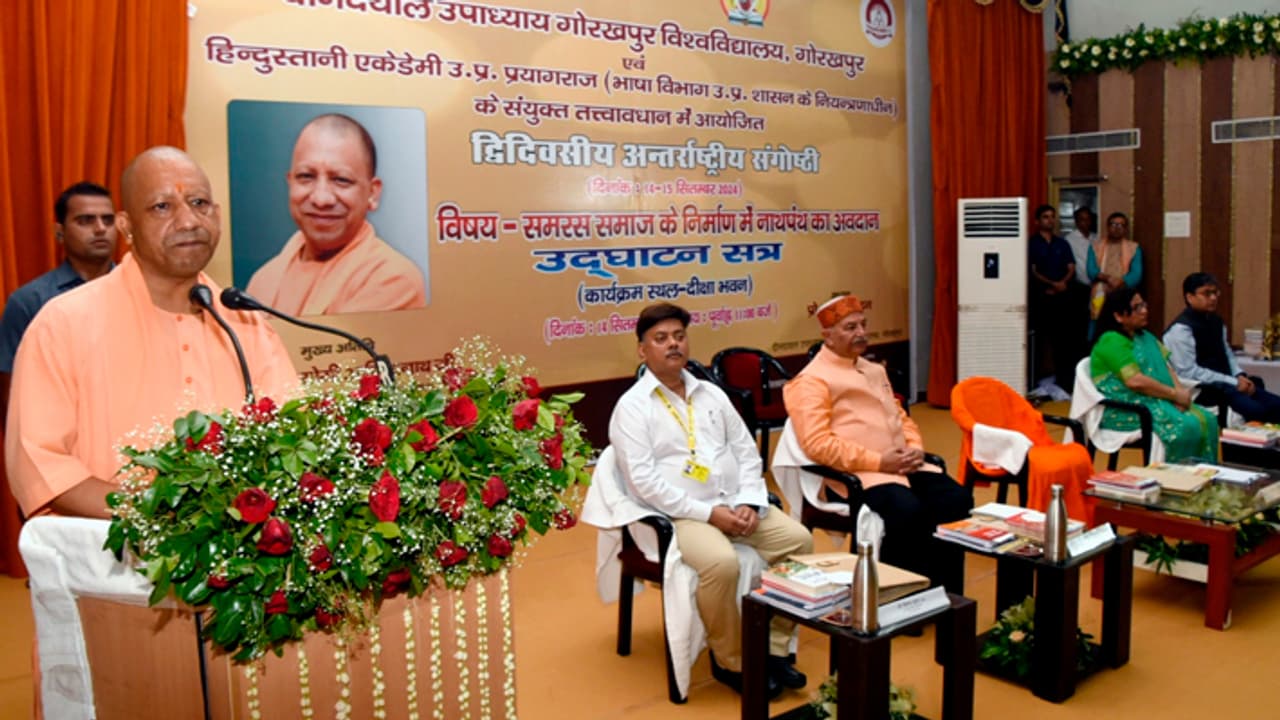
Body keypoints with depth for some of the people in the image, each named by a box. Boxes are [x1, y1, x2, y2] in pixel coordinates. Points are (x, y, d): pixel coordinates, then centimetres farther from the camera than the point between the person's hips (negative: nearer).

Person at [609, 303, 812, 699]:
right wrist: (709, 513, -18)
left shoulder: (711, 393, 15)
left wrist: (749, 502, -5)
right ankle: (731, 662, -7)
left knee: (798, 539, -12)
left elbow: (746, 452, 14)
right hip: (679, 514, -6)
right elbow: (644, 481, -14)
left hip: (735, 504, 6)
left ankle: (773, 647, 0)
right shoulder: (631, 407, -4)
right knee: (721, 562, -32)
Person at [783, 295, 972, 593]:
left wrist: (916, 448, 5)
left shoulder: (875, 370, 24)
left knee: (957, 499, -16)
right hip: (857, 473, -8)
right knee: (908, 511, -33)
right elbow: (817, 443, -15)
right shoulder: (812, 380, -4)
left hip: (904, 465, 8)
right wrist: (878, 461, -17)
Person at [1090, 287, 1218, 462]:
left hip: (1157, 401, 9)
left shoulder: (1145, 337, 18)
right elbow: (1135, 381, -20)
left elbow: (1166, 368, 12)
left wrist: (1180, 391, -8)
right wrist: (1175, 394, -14)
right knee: (1186, 426, -27)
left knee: (1206, 420, -12)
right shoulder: (1112, 341, -12)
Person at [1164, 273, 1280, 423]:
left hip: (1225, 384, 9)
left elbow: (1227, 353, 21)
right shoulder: (1181, 329, -14)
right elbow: (1188, 372, -19)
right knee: (1255, 410, -28)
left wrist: (1240, 376, -1)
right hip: (1202, 390, -9)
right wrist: (1233, 382, -16)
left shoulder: (1215, 321, 13)